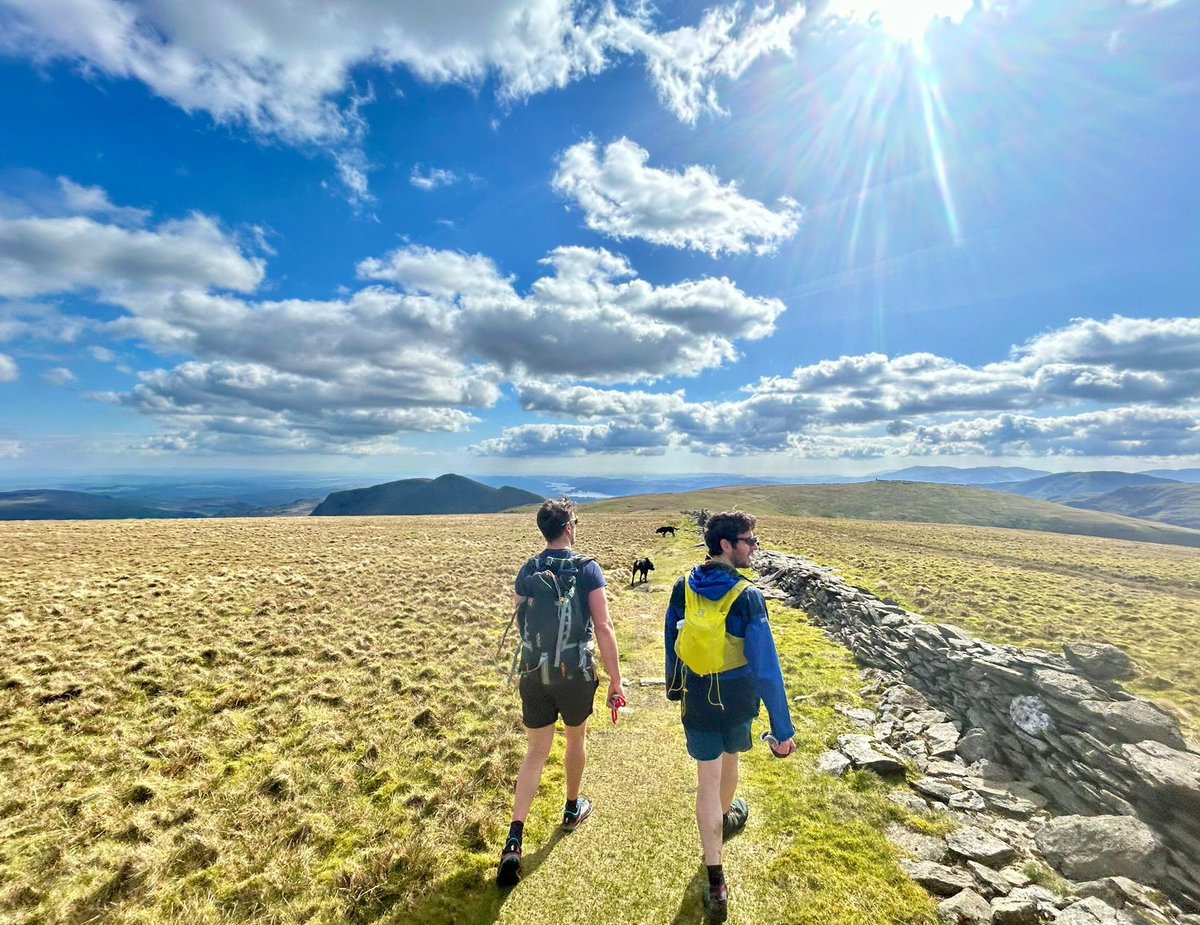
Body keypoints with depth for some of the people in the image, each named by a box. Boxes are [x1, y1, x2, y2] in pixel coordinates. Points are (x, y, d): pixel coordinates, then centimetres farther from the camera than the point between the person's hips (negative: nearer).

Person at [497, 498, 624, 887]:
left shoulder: (526, 571, 0)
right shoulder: (588, 569, -13)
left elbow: (521, 625, 10)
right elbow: (603, 628, -16)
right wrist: (615, 680, -8)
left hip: (534, 671, 3)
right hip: (575, 671, -2)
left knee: (536, 752, 15)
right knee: (576, 739, 23)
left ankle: (514, 841, 7)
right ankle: (573, 809, 45)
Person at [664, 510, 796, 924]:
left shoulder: (682, 588, -11)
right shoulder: (747, 597, -24)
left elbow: (671, 642, 2)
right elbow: (766, 666, -24)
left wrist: (674, 688, 18)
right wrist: (782, 727, -16)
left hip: (696, 702, 1)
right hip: (737, 702, -1)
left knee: (708, 781, 12)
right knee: (729, 758, 28)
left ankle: (716, 885, 18)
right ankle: (726, 818, 57)